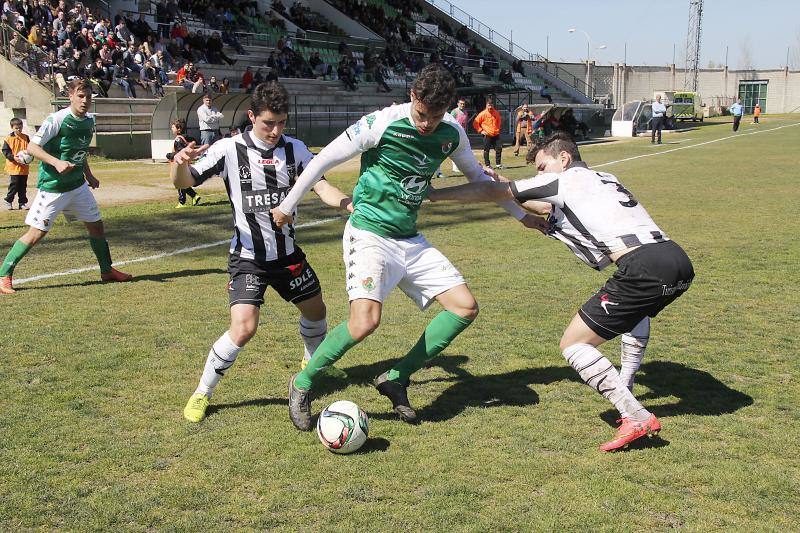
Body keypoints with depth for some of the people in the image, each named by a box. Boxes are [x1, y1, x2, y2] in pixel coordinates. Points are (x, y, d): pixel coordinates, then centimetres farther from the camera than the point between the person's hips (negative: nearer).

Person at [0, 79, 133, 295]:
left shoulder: (89, 121, 5)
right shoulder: (57, 119, -17)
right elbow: (31, 147, -16)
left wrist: (89, 176, 18)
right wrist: (56, 162, -29)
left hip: (78, 184, 7)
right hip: (52, 186, -7)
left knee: (96, 225, 11)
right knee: (37, 232, -7)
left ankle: (107, 270, 28)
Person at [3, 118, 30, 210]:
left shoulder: (26, 138, 5)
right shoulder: (8, 139, -4)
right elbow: (5, 151, -4)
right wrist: (13, 157, -18)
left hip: (24, 167, 3)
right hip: (13, 167, -3)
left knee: (23, 186, 8)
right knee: (13, 185, -3)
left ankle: (22, 203, 16)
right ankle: (8, 201, 12)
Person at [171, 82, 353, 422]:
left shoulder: (294, 149, -1)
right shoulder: (230, 149, -13)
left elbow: (321, 187, -7)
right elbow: (184, 182, -19)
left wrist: (350, 204, -27)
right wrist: (180, 163, -43)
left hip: (288, 253, 5)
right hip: (248, 257, -5)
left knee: (315, 310, 18)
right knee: (243, 329, -19)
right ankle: (202, 393, 2)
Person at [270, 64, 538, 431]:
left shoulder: (452, 133, 2)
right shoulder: (383, 123, -15)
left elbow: (476, 174, 22)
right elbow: (325, 159, -6)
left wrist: (520, 213, 28)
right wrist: (287, 206, 0)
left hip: (410, 240, 7)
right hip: (369, 233, -7)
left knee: (466, 307, -1)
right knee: (365, 321, -27)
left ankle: (396, 379, 9)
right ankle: (303, 384, -2)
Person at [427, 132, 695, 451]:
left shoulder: (566, 179, 7)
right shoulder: (604, 179, 30)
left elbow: (491, 193, 10)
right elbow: (549, 207, 45)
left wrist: (435, 194, 20)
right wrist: (504, 185, 46)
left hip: (643, 268, -9)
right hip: (679, 260, 9)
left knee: (573, 344, 1)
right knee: (636, 308, 41)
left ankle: (636, 418, -3)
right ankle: (624, 391, 36)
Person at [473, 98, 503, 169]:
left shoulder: (496, 113, 6)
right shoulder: (483, 114, -8)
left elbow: (499, 121, 26)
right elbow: (475, 123, -5)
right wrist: (480, 131, -7)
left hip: (496, 135, 4)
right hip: (487, 135, -4)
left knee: (499, 148, 3)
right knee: (486, 150, 1)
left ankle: (498, 164, 14)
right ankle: (487, 165, 10)